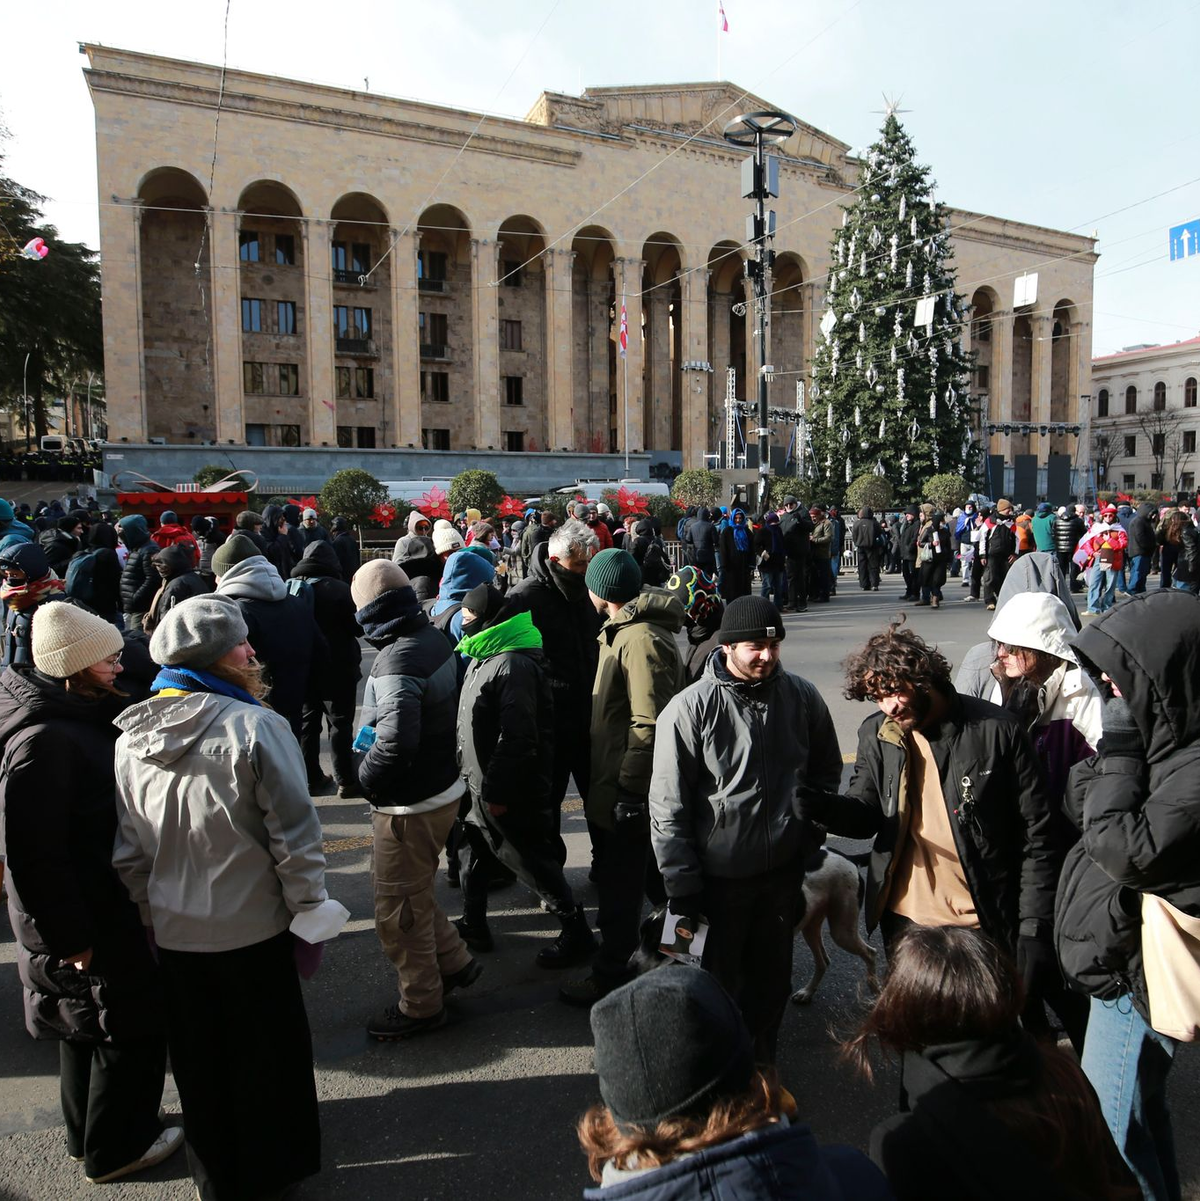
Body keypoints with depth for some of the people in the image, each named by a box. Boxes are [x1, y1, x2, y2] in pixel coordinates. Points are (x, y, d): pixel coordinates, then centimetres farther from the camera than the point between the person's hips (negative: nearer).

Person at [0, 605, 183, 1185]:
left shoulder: (82, 716, 3)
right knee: (132, 1029, 8)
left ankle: (88, 1133, 43)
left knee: (89, 1029, 24)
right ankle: (116, 1148, 28)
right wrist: (73, 941, -22)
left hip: (105, 910, 10)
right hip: (90, 928, -10)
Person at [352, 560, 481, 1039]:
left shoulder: (397, 662, -27)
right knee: (414, 893, 27)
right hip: (441, 787, 9)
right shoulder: (434, 638, 0)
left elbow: (395, 742, -36)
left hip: (409, 805, -9)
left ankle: (420, 1005, 27)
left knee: (399, 910, 10)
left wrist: (365, 777, -16)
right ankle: (454, 962, 40)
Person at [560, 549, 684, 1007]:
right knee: (651, 870, 24)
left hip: (628, 787, -10)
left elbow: (648, 724, -26)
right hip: (627, 780, 10)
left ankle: (609, 977, 17)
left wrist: (630, 788, -23)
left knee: (619, 886, 3)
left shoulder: (641, 640, -23)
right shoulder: (624, 629, 11)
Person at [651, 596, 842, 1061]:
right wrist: (682, 888, -12)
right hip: (720, 877, -3)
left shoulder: (802, 697, -5)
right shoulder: (690, 709, -17)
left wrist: (810, 834, 5)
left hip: (785, 870, 4)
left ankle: (761, 1055, 46)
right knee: (719, 985, 15)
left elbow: (827, 770, 12)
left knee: (773, 977, 22)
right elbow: (668, 809, -13)